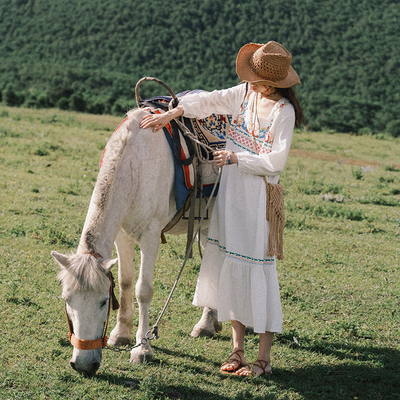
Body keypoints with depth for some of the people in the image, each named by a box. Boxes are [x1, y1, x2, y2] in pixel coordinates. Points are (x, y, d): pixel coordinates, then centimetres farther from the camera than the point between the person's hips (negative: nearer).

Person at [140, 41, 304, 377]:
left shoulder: (283, 111, -15)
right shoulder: (245, 93, 5)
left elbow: (276, 161, -17)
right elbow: (210, 101, 7)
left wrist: (237, 158, -15)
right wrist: (171, 114, -2)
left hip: (259, 194, -7)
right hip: (231, 188, 7)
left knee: (256, 268, -6)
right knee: (230, 262, 10)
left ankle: (264, 357, 3)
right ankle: (238, 349, 19)